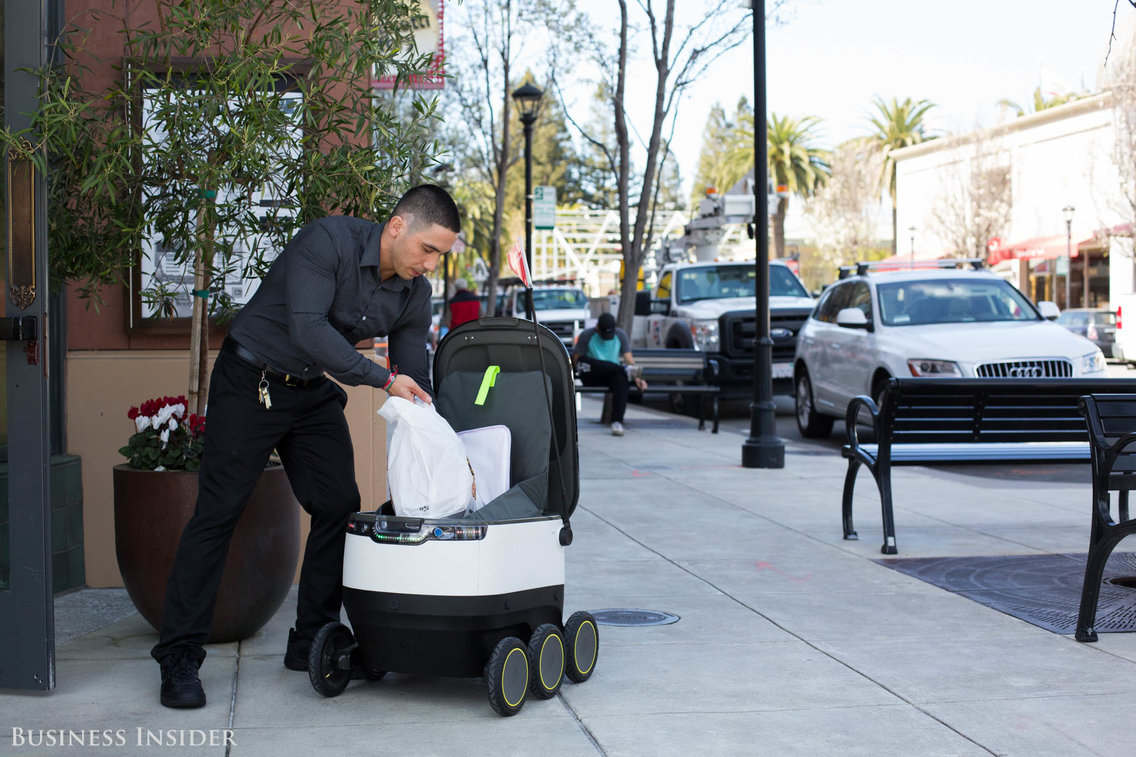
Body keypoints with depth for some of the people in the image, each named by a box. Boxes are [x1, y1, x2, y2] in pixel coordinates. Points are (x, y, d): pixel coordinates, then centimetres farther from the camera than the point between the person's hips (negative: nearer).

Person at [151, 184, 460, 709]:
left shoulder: (414, 293, -4)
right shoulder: (327, 242, -24)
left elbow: (417, 384, -1)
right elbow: (307, 329, -34)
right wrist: (382, 378, -34)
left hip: (313, 392, 7)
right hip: (250, 384, -7)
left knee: (339, 507, 0)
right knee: (217, 512, -8)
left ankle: (312, 642, 13)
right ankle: (179, 656, -4)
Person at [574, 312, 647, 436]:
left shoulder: (620, 335, 10)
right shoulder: (586, 335, 2)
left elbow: (628, 359, 7)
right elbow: (578, 360, -1)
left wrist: (637, 378, -10)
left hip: (612, 374, 1)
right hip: (592, 378, -1)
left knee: (622, 380, -36)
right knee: (583, 360, -35)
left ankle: (617, 422, -41)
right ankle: (625, 370, -32)